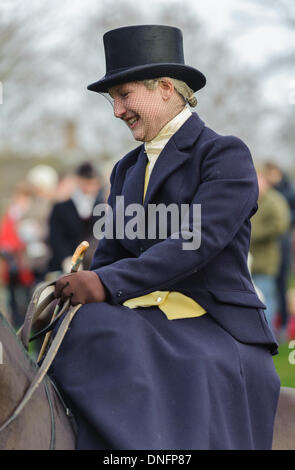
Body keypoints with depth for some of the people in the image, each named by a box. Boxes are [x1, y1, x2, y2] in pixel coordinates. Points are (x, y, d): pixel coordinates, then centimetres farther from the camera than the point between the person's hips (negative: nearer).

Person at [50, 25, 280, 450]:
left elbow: (199, 240, -16)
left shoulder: (226, 155, -2)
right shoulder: (127, 169, 21)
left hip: (213, 326, -5)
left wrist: (108, 284, -24)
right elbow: (110, 254, 16)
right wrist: (77, 290, -8)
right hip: (141, 323, 6)